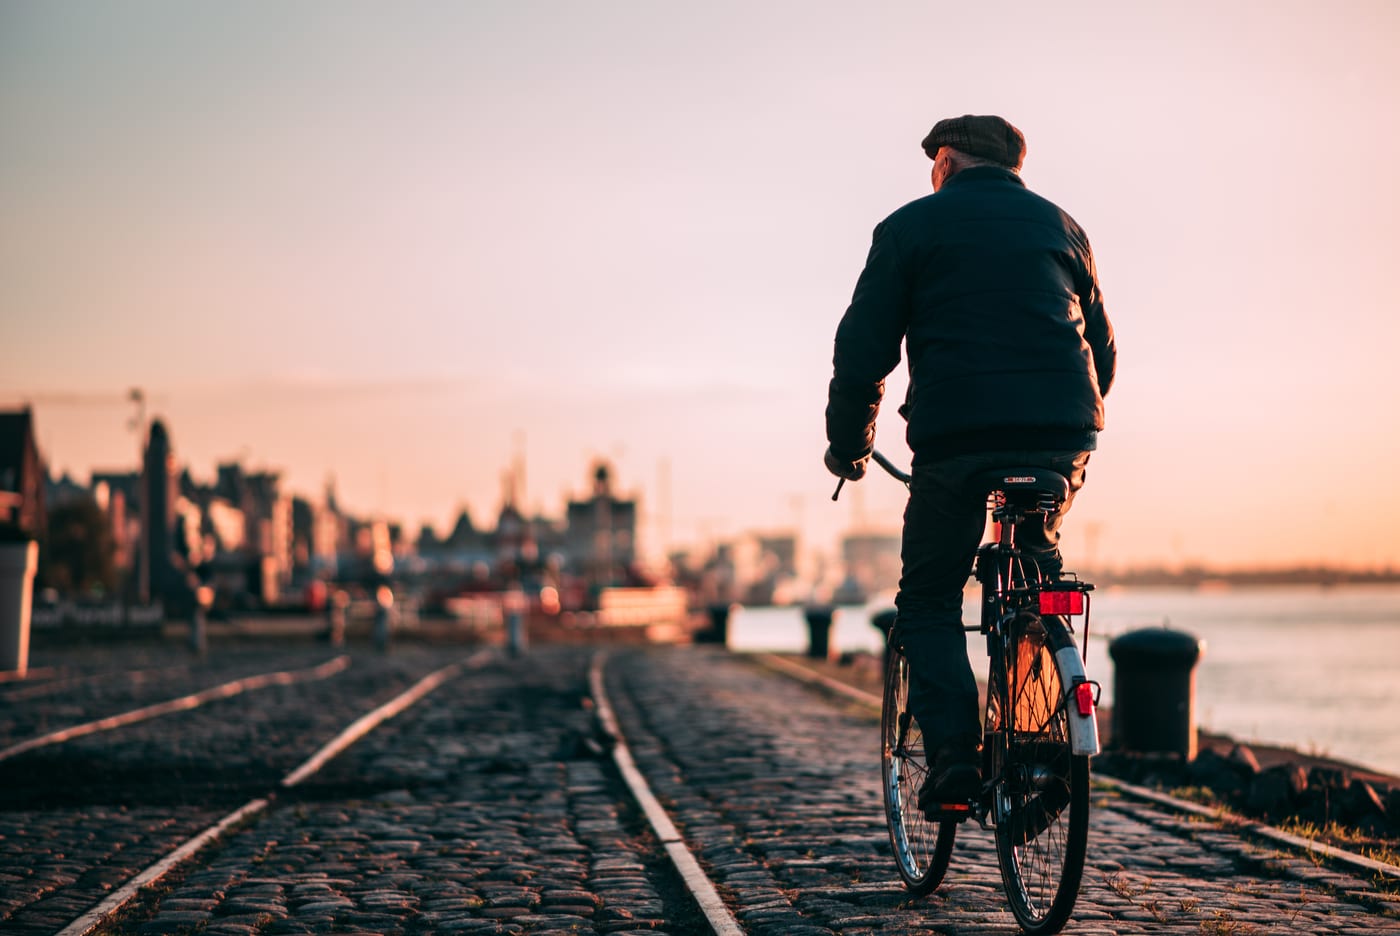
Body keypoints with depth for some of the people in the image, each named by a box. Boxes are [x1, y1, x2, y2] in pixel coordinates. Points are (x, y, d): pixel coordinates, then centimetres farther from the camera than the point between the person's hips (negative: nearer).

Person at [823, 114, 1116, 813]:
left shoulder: (911, 225, 10)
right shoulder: (1060, 225, 21)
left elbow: (862, 350, 5)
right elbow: (1103, 350, 25)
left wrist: (847, 443, 18)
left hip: (955, 434, -3)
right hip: (1062, 435, 4)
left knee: (929, 602, 12)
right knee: (1039, 566, 28)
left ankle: (953, 752, -6)